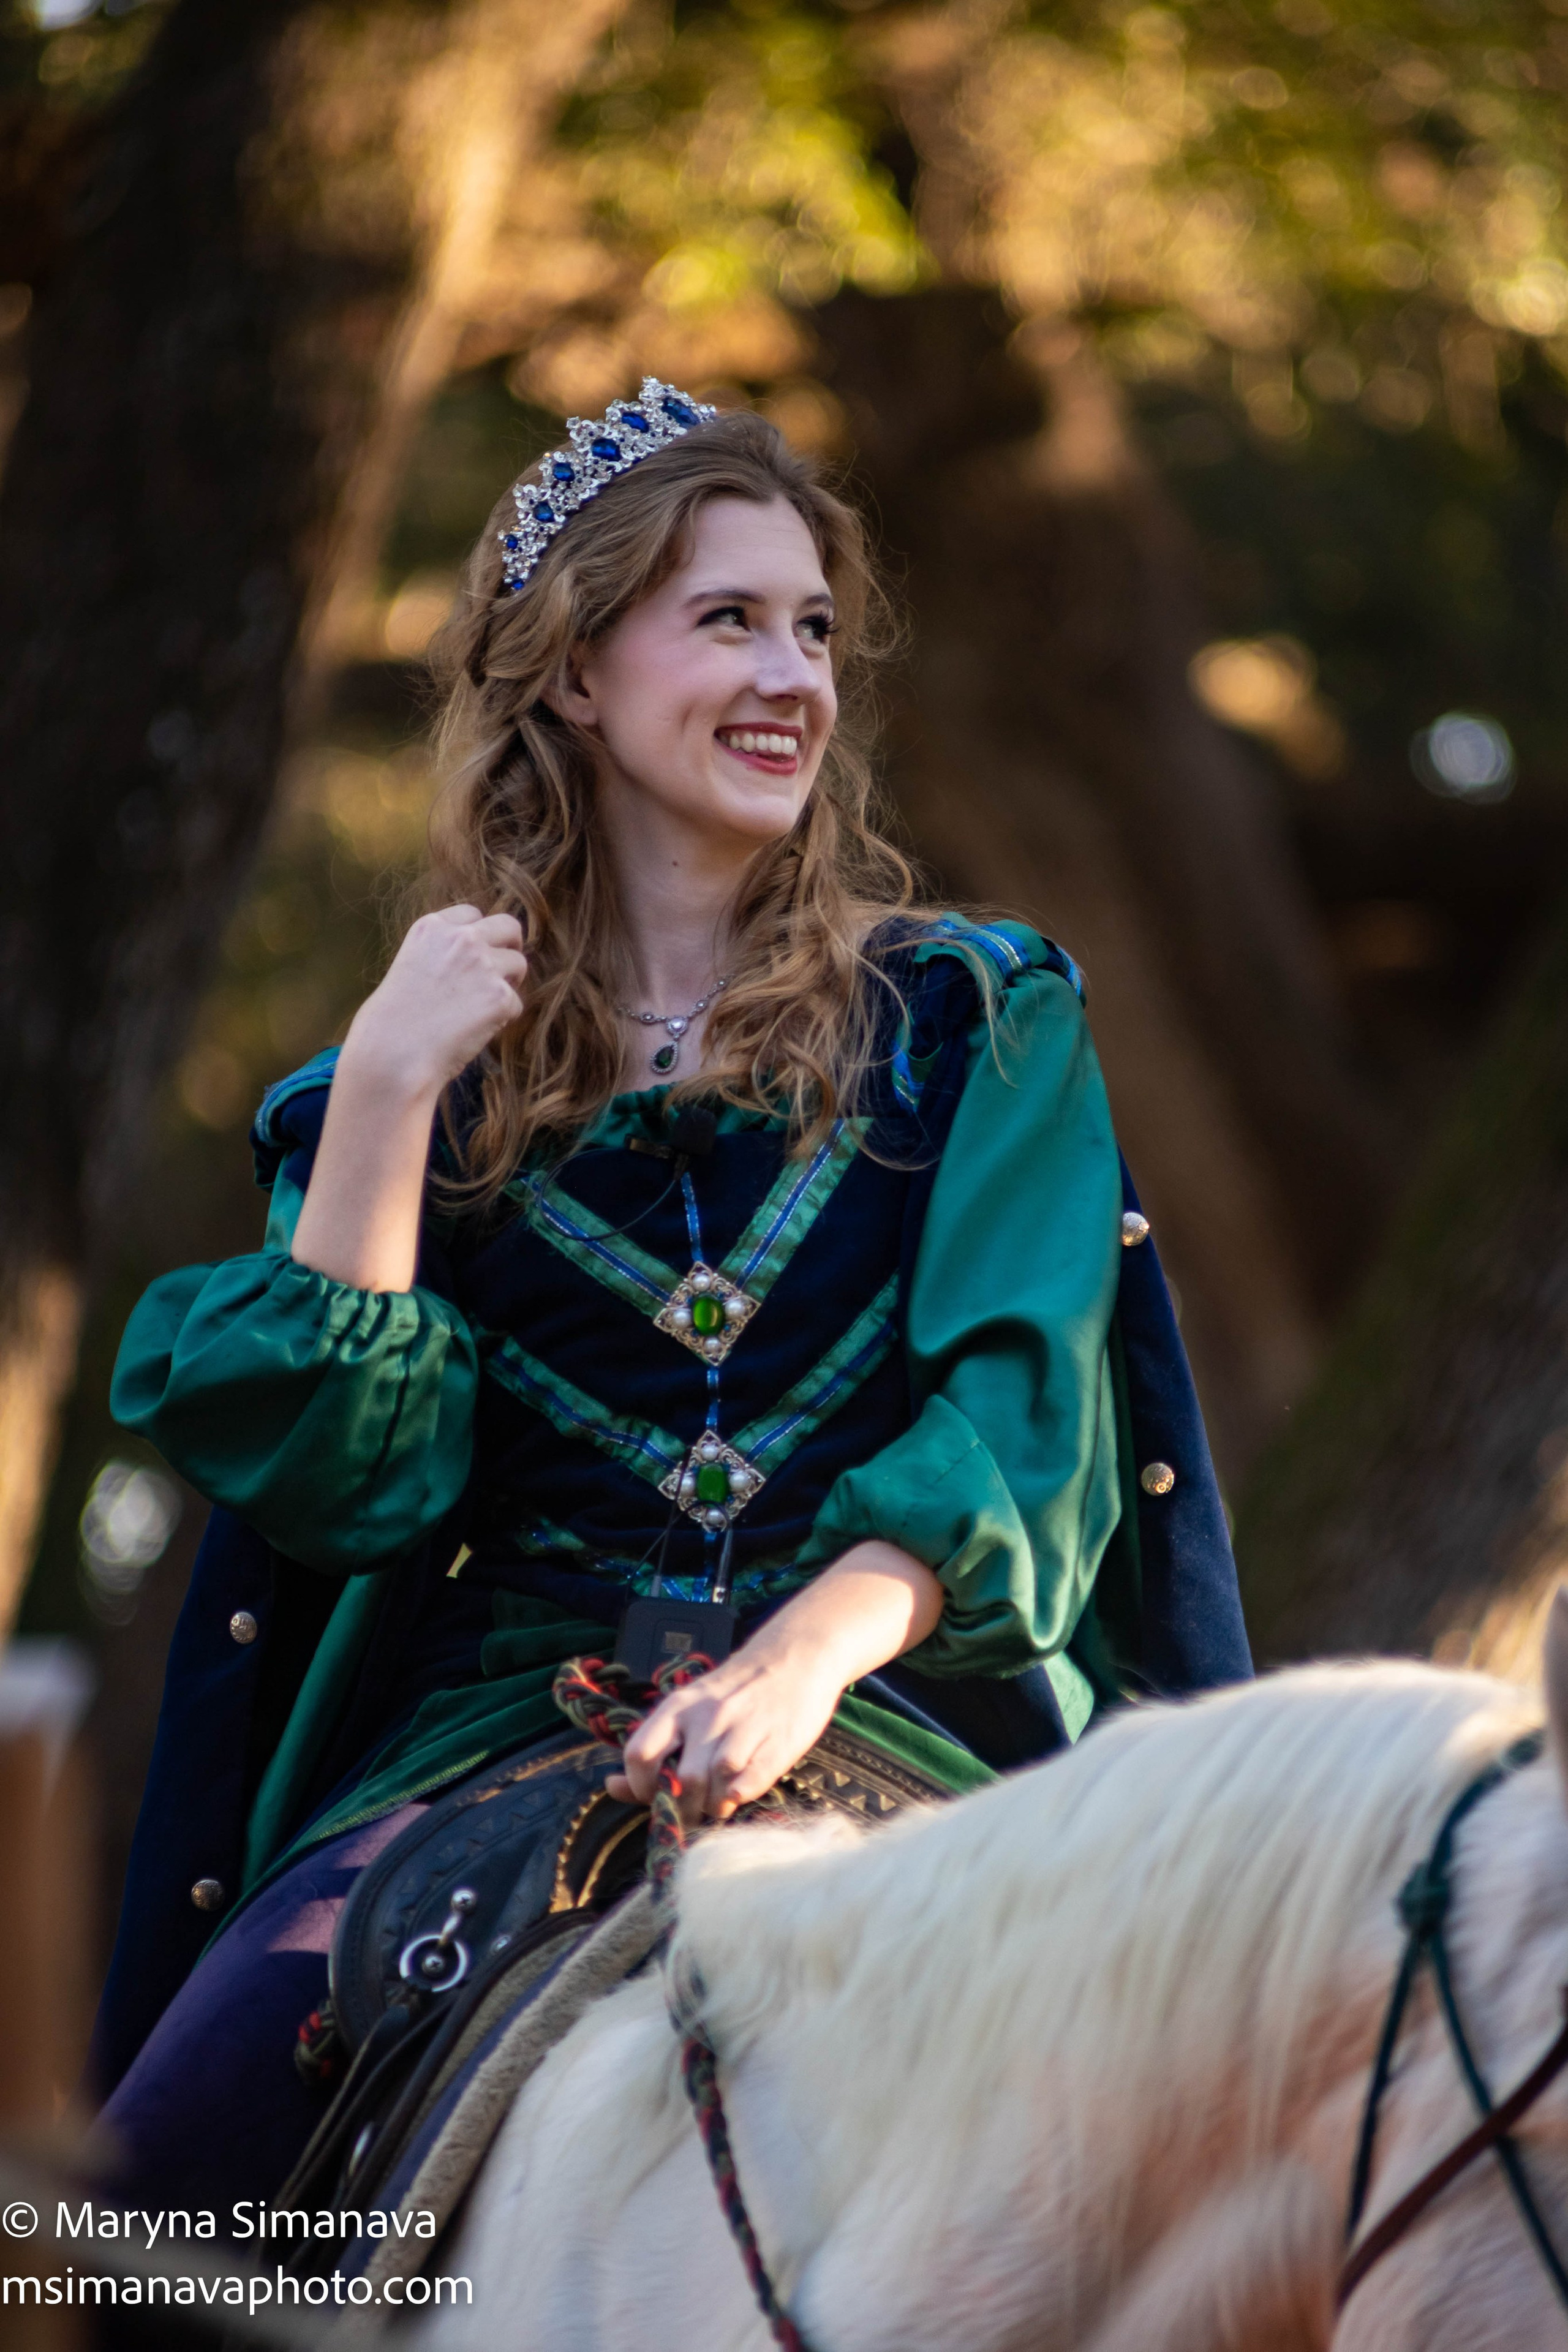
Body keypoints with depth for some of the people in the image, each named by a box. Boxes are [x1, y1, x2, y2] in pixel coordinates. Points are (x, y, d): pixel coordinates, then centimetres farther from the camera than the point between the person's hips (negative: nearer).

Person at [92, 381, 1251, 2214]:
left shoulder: (979, 1021, 12)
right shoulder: (425, 1069, 15)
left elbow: (1015, 1411, -2)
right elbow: (354, 1489, 2)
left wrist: (806, 1659, -20)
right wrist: (386, 1091, -4)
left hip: (900, 1706, -1)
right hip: (498, 1721, 1)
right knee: (183, 2132, -24)